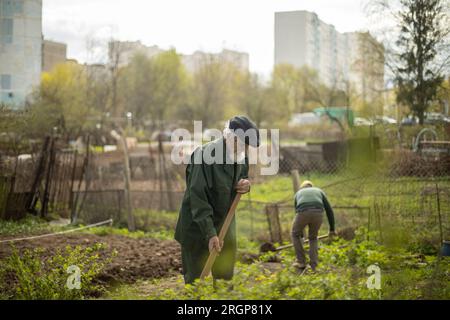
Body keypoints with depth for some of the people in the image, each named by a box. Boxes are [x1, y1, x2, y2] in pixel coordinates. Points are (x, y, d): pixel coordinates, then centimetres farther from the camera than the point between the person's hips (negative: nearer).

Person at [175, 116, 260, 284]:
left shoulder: (241, 156, -2)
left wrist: (246, 185, -9)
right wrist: (210, 233, -31)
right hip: (198, 227, -7)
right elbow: (198, 198, -27)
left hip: (225, 226, 7)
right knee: (197, 278, 0)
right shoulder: (205, 155, -24)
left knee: (226, 277, 14)